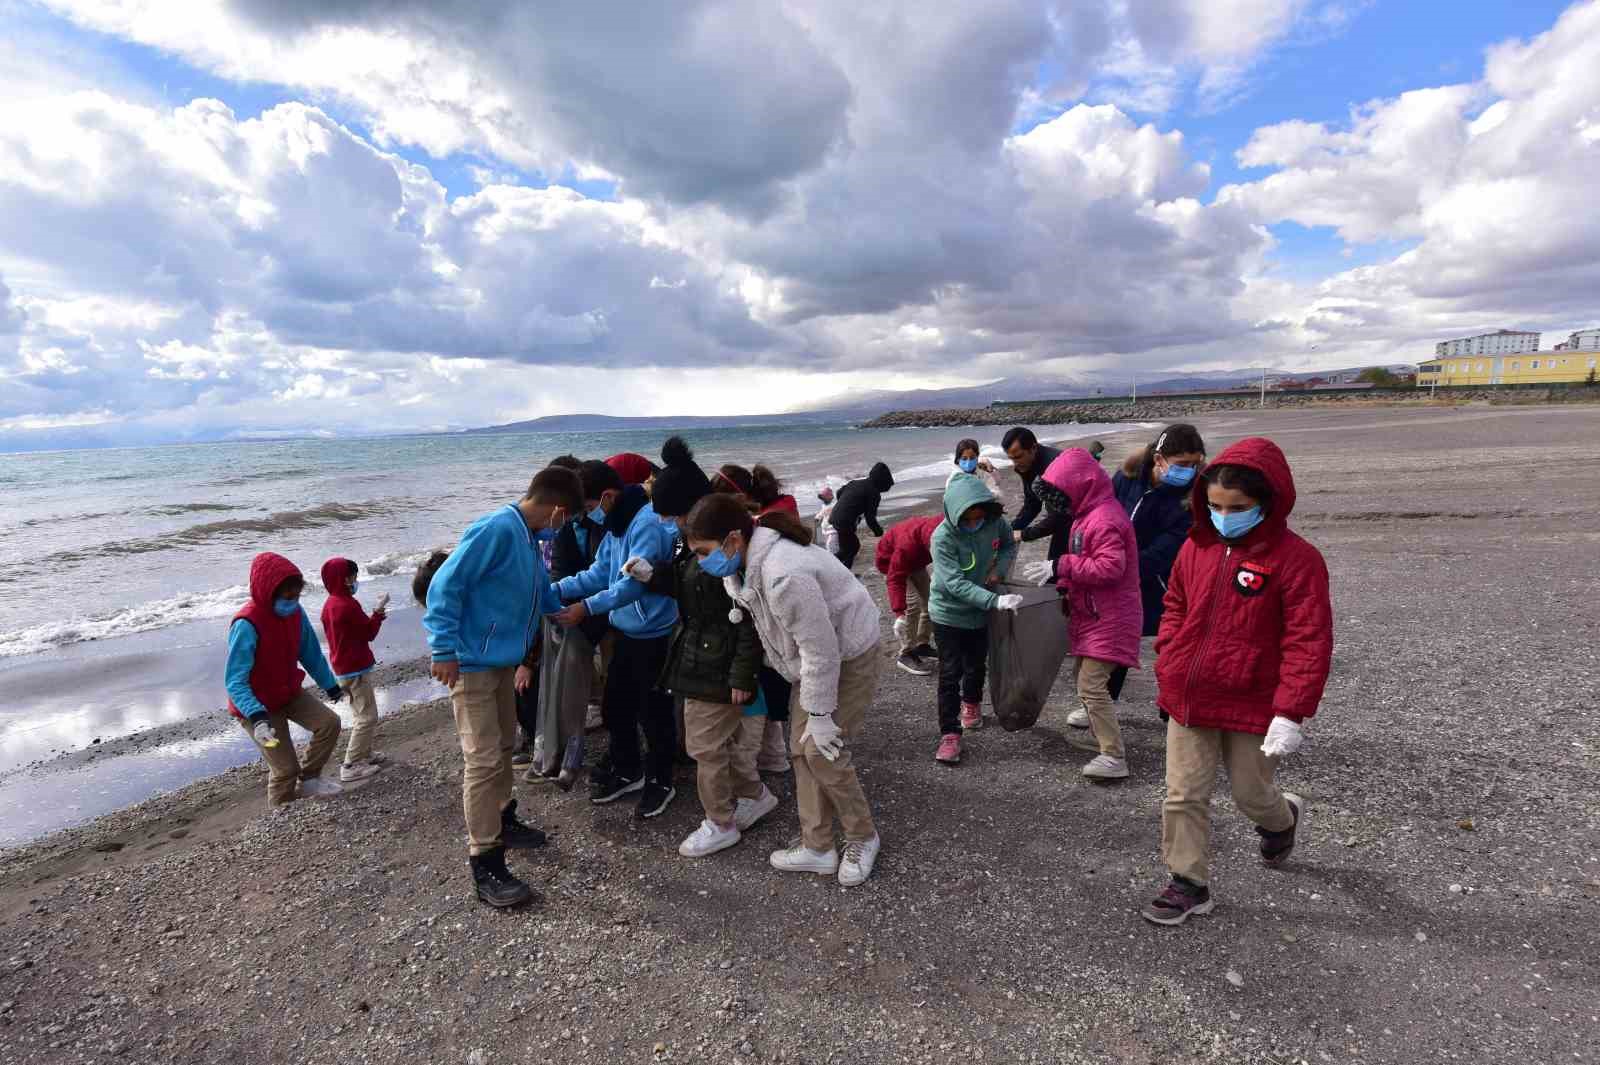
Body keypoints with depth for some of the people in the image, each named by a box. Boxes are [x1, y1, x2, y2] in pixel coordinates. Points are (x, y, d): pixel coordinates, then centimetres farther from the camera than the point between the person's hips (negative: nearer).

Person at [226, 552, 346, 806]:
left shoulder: (295, 613, -10)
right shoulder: (247, 625, -30)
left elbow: (311, 654, 6)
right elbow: (235, 682, -30)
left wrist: (331, 686, 16)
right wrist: (257, 717, -43)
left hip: (290, 692, 6)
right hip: (258, 705, -6)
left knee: (329, 722, -10)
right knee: (285, 769, -4)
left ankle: (309, 779, 13)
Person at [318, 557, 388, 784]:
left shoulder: (329, 605, 9)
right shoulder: (348, 605, -20)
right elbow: (369, 633, -12)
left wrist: (374, 617, 7)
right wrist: (379, 612, -3)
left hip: (342, 669, 10)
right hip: (356, 669, -10)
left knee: (360, 714, 22)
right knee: (368, 717, -4)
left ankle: (364, 753, 31)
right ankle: (351, 766, -3)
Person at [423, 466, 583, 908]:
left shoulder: (528, 538, 7)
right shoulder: (496, 529, -22)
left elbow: (543, 590, 24)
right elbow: (446, 584, -23)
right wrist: (444, 650, -23)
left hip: (503, 661, 10)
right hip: (472, 665, -10)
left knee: (503, 745, 22)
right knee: (484, 760, -6)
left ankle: (502, 819, 41)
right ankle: (485, 864, 3)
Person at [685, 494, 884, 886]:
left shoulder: (783, 575, -36)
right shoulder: (750, 560, -7)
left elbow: (820, 650, -30)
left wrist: (819, 715, -22)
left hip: (848, 656, -9)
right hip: (816, 657, 9)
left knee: (824, 751, -6)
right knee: (802, 748, 8)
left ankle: (862, 837, 18)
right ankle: (817, 847, 20)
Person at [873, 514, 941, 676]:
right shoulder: (907, 543, -45)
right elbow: (895, 578, -43)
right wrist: (899, 613, -49)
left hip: (916, 561, 7)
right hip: (890, 560, -7)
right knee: (912, 605, -19)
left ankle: (922, 644, 24)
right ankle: (906, 655, -9)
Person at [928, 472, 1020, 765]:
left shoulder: (995, 521, -14)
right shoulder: (943, 537, -28)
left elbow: (1009, 545, 7)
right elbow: (955, 583, -34)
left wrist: (999, 568, -14)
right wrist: (995, 601, -44)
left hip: (981, 612, 5)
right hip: (949, 614, -5)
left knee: (977, 665, 23)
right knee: (950, 674, -3)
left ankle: (971, 703, 51)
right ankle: (950, 734, 10)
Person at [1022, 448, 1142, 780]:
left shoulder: (1104, 519, -21)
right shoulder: (1088, 515, 13)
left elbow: (1111, 567, -29)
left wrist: (1061, 566, -27)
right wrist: (1064, 584, 8)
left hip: (1107, 619, -11)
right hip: (1091, 615, 11)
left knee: (1091, 686, -10)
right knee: (1082, 674, 21)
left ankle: (1114, 757, -3)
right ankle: (1098, 724, 39)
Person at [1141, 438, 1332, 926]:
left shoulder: (1296, 559, -15)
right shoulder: (1196, 547, 0)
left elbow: (1309, 642, -16)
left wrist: (1291, 712, -20)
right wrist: (1167, 664, 5)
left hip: (1253, 709, -4)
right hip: (1188, 701, 4)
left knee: (1252, 796, 17)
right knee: (1183, 795, 7)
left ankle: (1284, 818, 52)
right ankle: (1189, 883, 23)